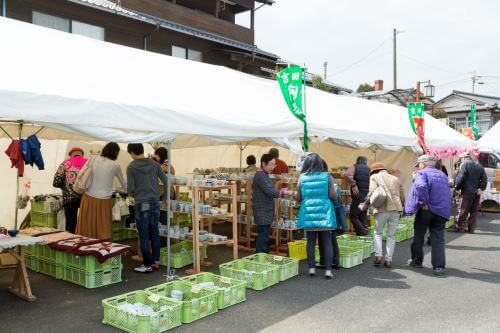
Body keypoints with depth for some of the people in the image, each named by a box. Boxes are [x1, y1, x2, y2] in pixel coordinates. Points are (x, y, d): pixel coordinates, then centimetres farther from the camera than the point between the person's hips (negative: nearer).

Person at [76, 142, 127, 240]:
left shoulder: (92, 160, 3)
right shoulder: (115, 166, -1)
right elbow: (124, 184, 12)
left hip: (88, 198, 3)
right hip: (103, 201, -3)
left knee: (86, 229, 10)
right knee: (104, 231, 5)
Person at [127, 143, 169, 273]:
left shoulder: (131, 167, -6)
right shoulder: (154, 164, 6)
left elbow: (130, 188, -9)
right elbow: (166, 181, 4)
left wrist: (132, 193, 13)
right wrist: (165, 197, 16)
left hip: (141, 204, -5)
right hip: (155, 202, 5)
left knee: (144, 235, 3)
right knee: (154, 233, 13)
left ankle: (148, 264, 7)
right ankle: (156, 261, 19)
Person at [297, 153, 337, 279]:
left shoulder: (302, 177, 0)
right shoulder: (327, 176, -3)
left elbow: (298, 198, 1)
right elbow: (333, 196, -7)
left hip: (308, 214, 1)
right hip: (325, 213, -1)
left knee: (311, 242, 12)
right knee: (327, 242, 6)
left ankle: (311, 268, 15)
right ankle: (328, 270, 5)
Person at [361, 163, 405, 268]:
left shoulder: (374, 177, 6)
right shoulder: (395, 178, 21)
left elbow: (372, 192, -11)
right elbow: (402, 195, 16)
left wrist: (366, 204, -2)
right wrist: (402, 206, 24)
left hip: (382, 209, -4)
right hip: (396, 209, 4)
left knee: (378, 233, 14)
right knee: (391, 235, 11)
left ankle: (378, 255, 1)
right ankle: (388, 260, 9)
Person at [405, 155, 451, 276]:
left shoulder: (422, 173, -7)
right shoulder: (442, 175, 16)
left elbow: (421, 186, -28)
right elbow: (448, 193, 22)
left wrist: (423, 203, -20)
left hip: (426, 210, -5)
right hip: (442, 210, 5)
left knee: (419, 236, 12)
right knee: (438, 239, 5)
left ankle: (417, 261, 24)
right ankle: (439, 266, 0)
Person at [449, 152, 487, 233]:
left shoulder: (464, 164, -6)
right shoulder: (479, 165, 15)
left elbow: (461, 178, -15)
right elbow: (484, 178, 9)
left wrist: (457, 187, -4)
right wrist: (481, 188, 3)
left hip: (468, 191, -7)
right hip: (477, 192, 7)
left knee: (463, 211, -3)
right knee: (474, 211, 9)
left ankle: (459, 227, 0)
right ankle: (471, 228, 11)